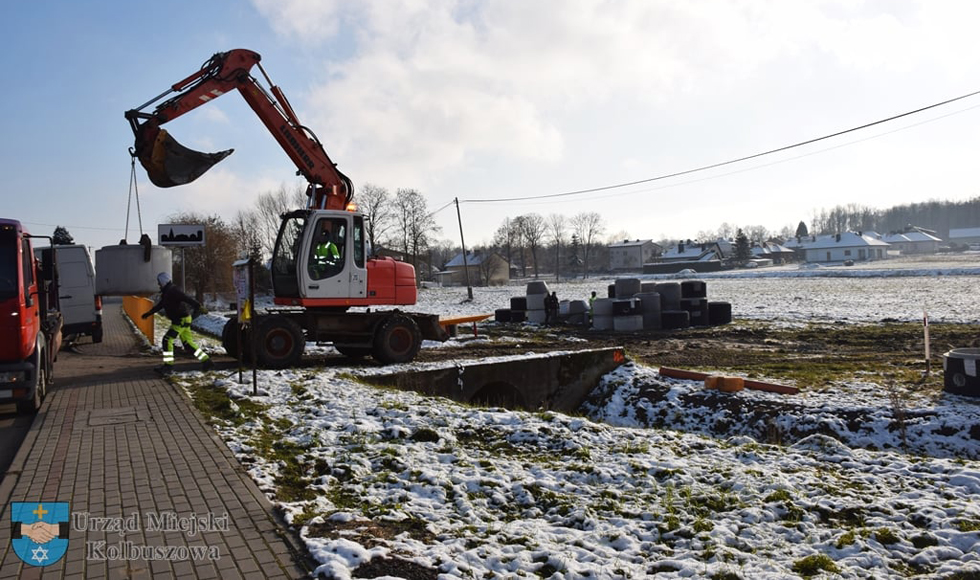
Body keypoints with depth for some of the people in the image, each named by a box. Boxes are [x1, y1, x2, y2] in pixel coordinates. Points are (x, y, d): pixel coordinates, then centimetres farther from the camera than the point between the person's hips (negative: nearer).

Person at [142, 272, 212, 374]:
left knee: (167, 340, -9)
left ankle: (168, 366, -4)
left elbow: (187, 299, -28)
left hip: (182, 320, -10)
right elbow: (160, 305, 31)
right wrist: (149, 313, 38)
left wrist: (198, 307, -39)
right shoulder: (167, 291, 16)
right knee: (188, 342, 11)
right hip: (180, 320, 10)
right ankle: (207, 361, 15)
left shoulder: (173, 290, -16)